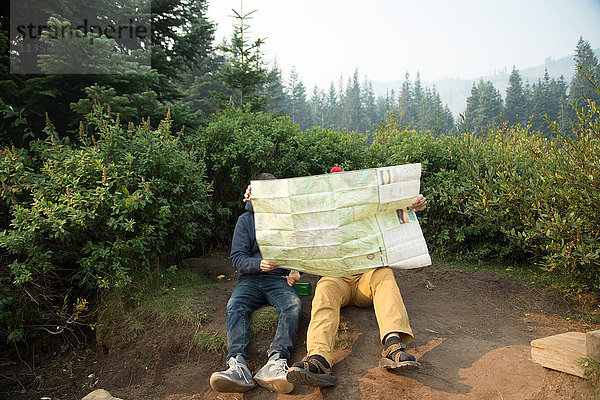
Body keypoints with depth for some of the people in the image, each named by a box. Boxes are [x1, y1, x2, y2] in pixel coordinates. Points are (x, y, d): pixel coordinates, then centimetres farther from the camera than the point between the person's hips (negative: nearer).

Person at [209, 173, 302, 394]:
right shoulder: (246, 220, 12)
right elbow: (237, 257, 4)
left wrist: (296, 270, -5)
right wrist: (258, 264, -17)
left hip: (279, 278, 0)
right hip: (251, 278, 1)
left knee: (293, 304, -32)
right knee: (235, 305, -31)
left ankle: (275, 361, -48)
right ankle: (237, 363, -46)